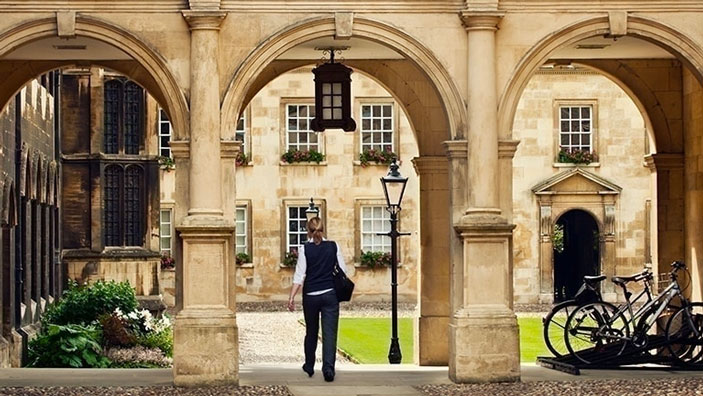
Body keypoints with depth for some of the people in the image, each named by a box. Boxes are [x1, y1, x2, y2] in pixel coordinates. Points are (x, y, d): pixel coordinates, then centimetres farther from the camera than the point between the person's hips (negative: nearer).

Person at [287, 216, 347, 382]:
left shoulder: (305, 249, -5)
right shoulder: (333, 247, -1)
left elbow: (300, 275, -9)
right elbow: (343, 271, 2)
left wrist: (291, 297, -7)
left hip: (310, 295, 0)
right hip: (330, 294, 0)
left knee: (311, 332, 17)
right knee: (329, 333, -3)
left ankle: (309, 366, 30)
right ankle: (328, 367, -18)